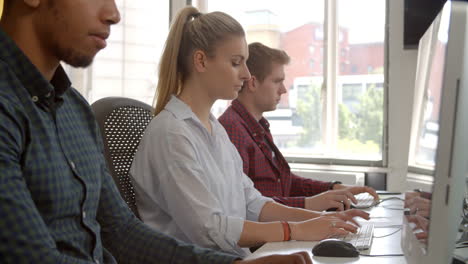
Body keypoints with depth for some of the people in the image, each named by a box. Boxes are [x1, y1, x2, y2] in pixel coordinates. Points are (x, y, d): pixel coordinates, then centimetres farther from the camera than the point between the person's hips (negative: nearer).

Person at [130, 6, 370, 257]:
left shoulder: (215, 128, 12)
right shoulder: (170, 133, -16)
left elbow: (250, 204, 10)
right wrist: (297, 230, -21)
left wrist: (318, 218, -2)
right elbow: (209, 230, -22)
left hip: (230, 256, 8)